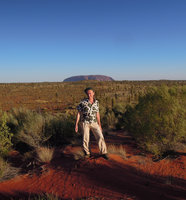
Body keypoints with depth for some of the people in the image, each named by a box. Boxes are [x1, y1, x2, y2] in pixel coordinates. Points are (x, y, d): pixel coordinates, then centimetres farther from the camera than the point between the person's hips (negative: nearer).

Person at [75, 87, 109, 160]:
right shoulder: (83, 102, -9)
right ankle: (87, 153, 24)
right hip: (85, 123, -2)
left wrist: (99, 124, 11)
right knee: (85, 139, 1)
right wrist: (76, 124, -7)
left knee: (100, 137, -7)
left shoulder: (96, 102, 1)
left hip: (94, 123, 3)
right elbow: (79, 113, -4)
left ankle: (103, 153, 4)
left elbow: (97, 113, 10)